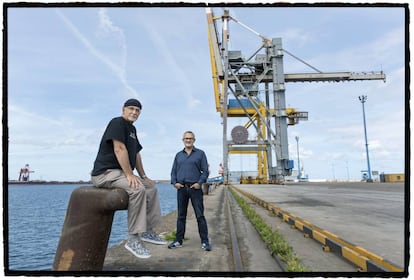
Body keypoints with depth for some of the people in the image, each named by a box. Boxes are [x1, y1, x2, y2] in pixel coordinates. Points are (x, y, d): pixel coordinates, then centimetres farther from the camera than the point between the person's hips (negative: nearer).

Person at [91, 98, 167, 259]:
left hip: (121, 173, 10)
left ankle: (148, 231, 9)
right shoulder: (117, 122, -10)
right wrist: (129, 174, -24)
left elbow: (136, 154, 21)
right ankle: (133, 239, -24)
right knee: (138, 189, -30)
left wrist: (143, 176, 16)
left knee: (151, 187, 9)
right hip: (105, 172, -10)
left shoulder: (132, 129, 18)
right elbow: (119, 149, -21)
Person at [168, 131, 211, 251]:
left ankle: (205, 242, 2)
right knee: (181, 216, 9)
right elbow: (173, 171, 15)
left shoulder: (200, 153, 5)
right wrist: (174, 182, -2)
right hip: (181, 188, 3)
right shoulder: (178, 155, 15)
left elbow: (205, 171, 1)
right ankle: (178, 240, 16)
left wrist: (199, 183, -13)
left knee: (200, 216, -3)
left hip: (195, 188, -3)